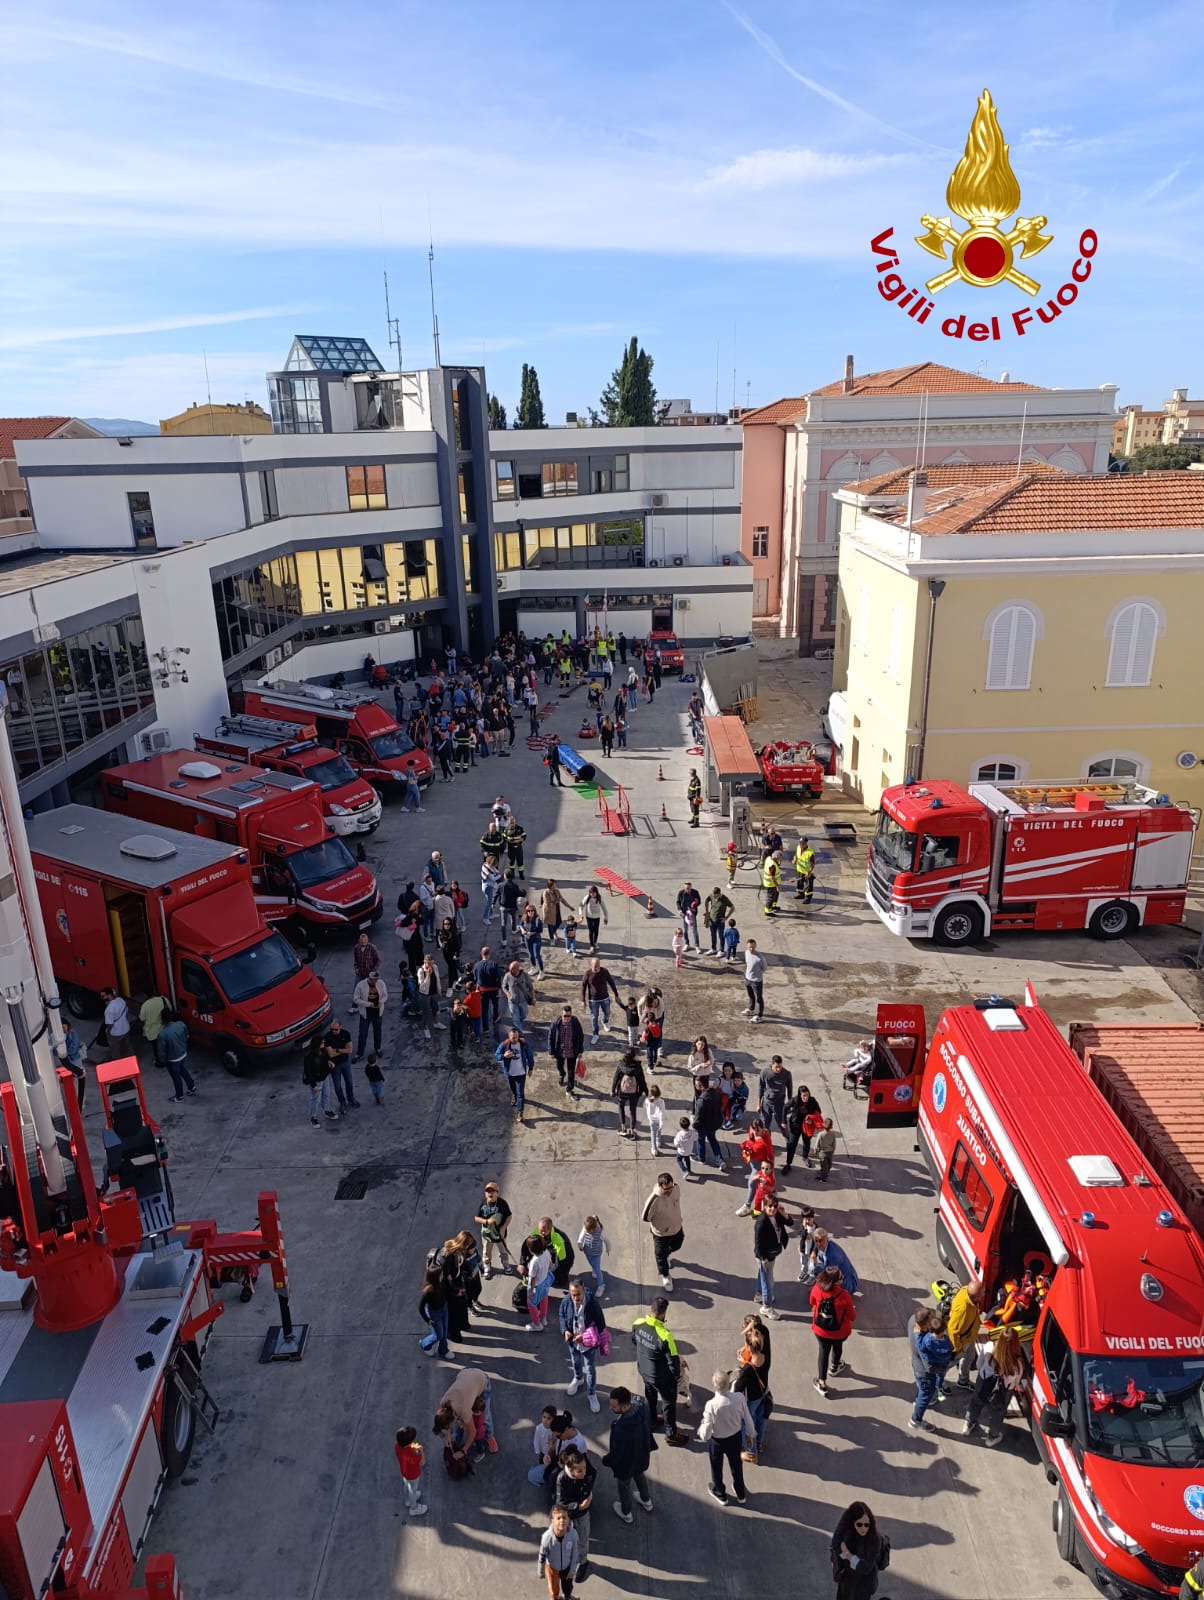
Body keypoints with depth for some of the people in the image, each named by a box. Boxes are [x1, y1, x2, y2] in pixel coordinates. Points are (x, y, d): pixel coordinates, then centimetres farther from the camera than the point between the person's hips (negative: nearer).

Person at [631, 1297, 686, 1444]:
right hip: (661, 1376, -5)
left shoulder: (637, 1324, -21)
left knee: (650, 1395, 32)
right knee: (669, 1402, 20)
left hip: (643, 1369, 6)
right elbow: (673, 1360, -26)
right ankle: (671, 1434, 38)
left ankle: (651, 1421, 55)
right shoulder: (665, 1336, -39)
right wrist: (677, 1374, -5)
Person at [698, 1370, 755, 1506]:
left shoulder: (711, 1405, -38)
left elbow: (705, 1435, -29)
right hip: (735, 1437, 3)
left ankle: (720, 1494, 54)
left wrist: (701, 1427, -6)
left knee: (717, 1467, 28)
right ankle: (740, 1495, 54)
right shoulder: (740, 1398, -29)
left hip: (717, 1441, -3)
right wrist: (750, 1435, 8)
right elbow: (748, 1420, -12)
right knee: (736, 1465, 31)